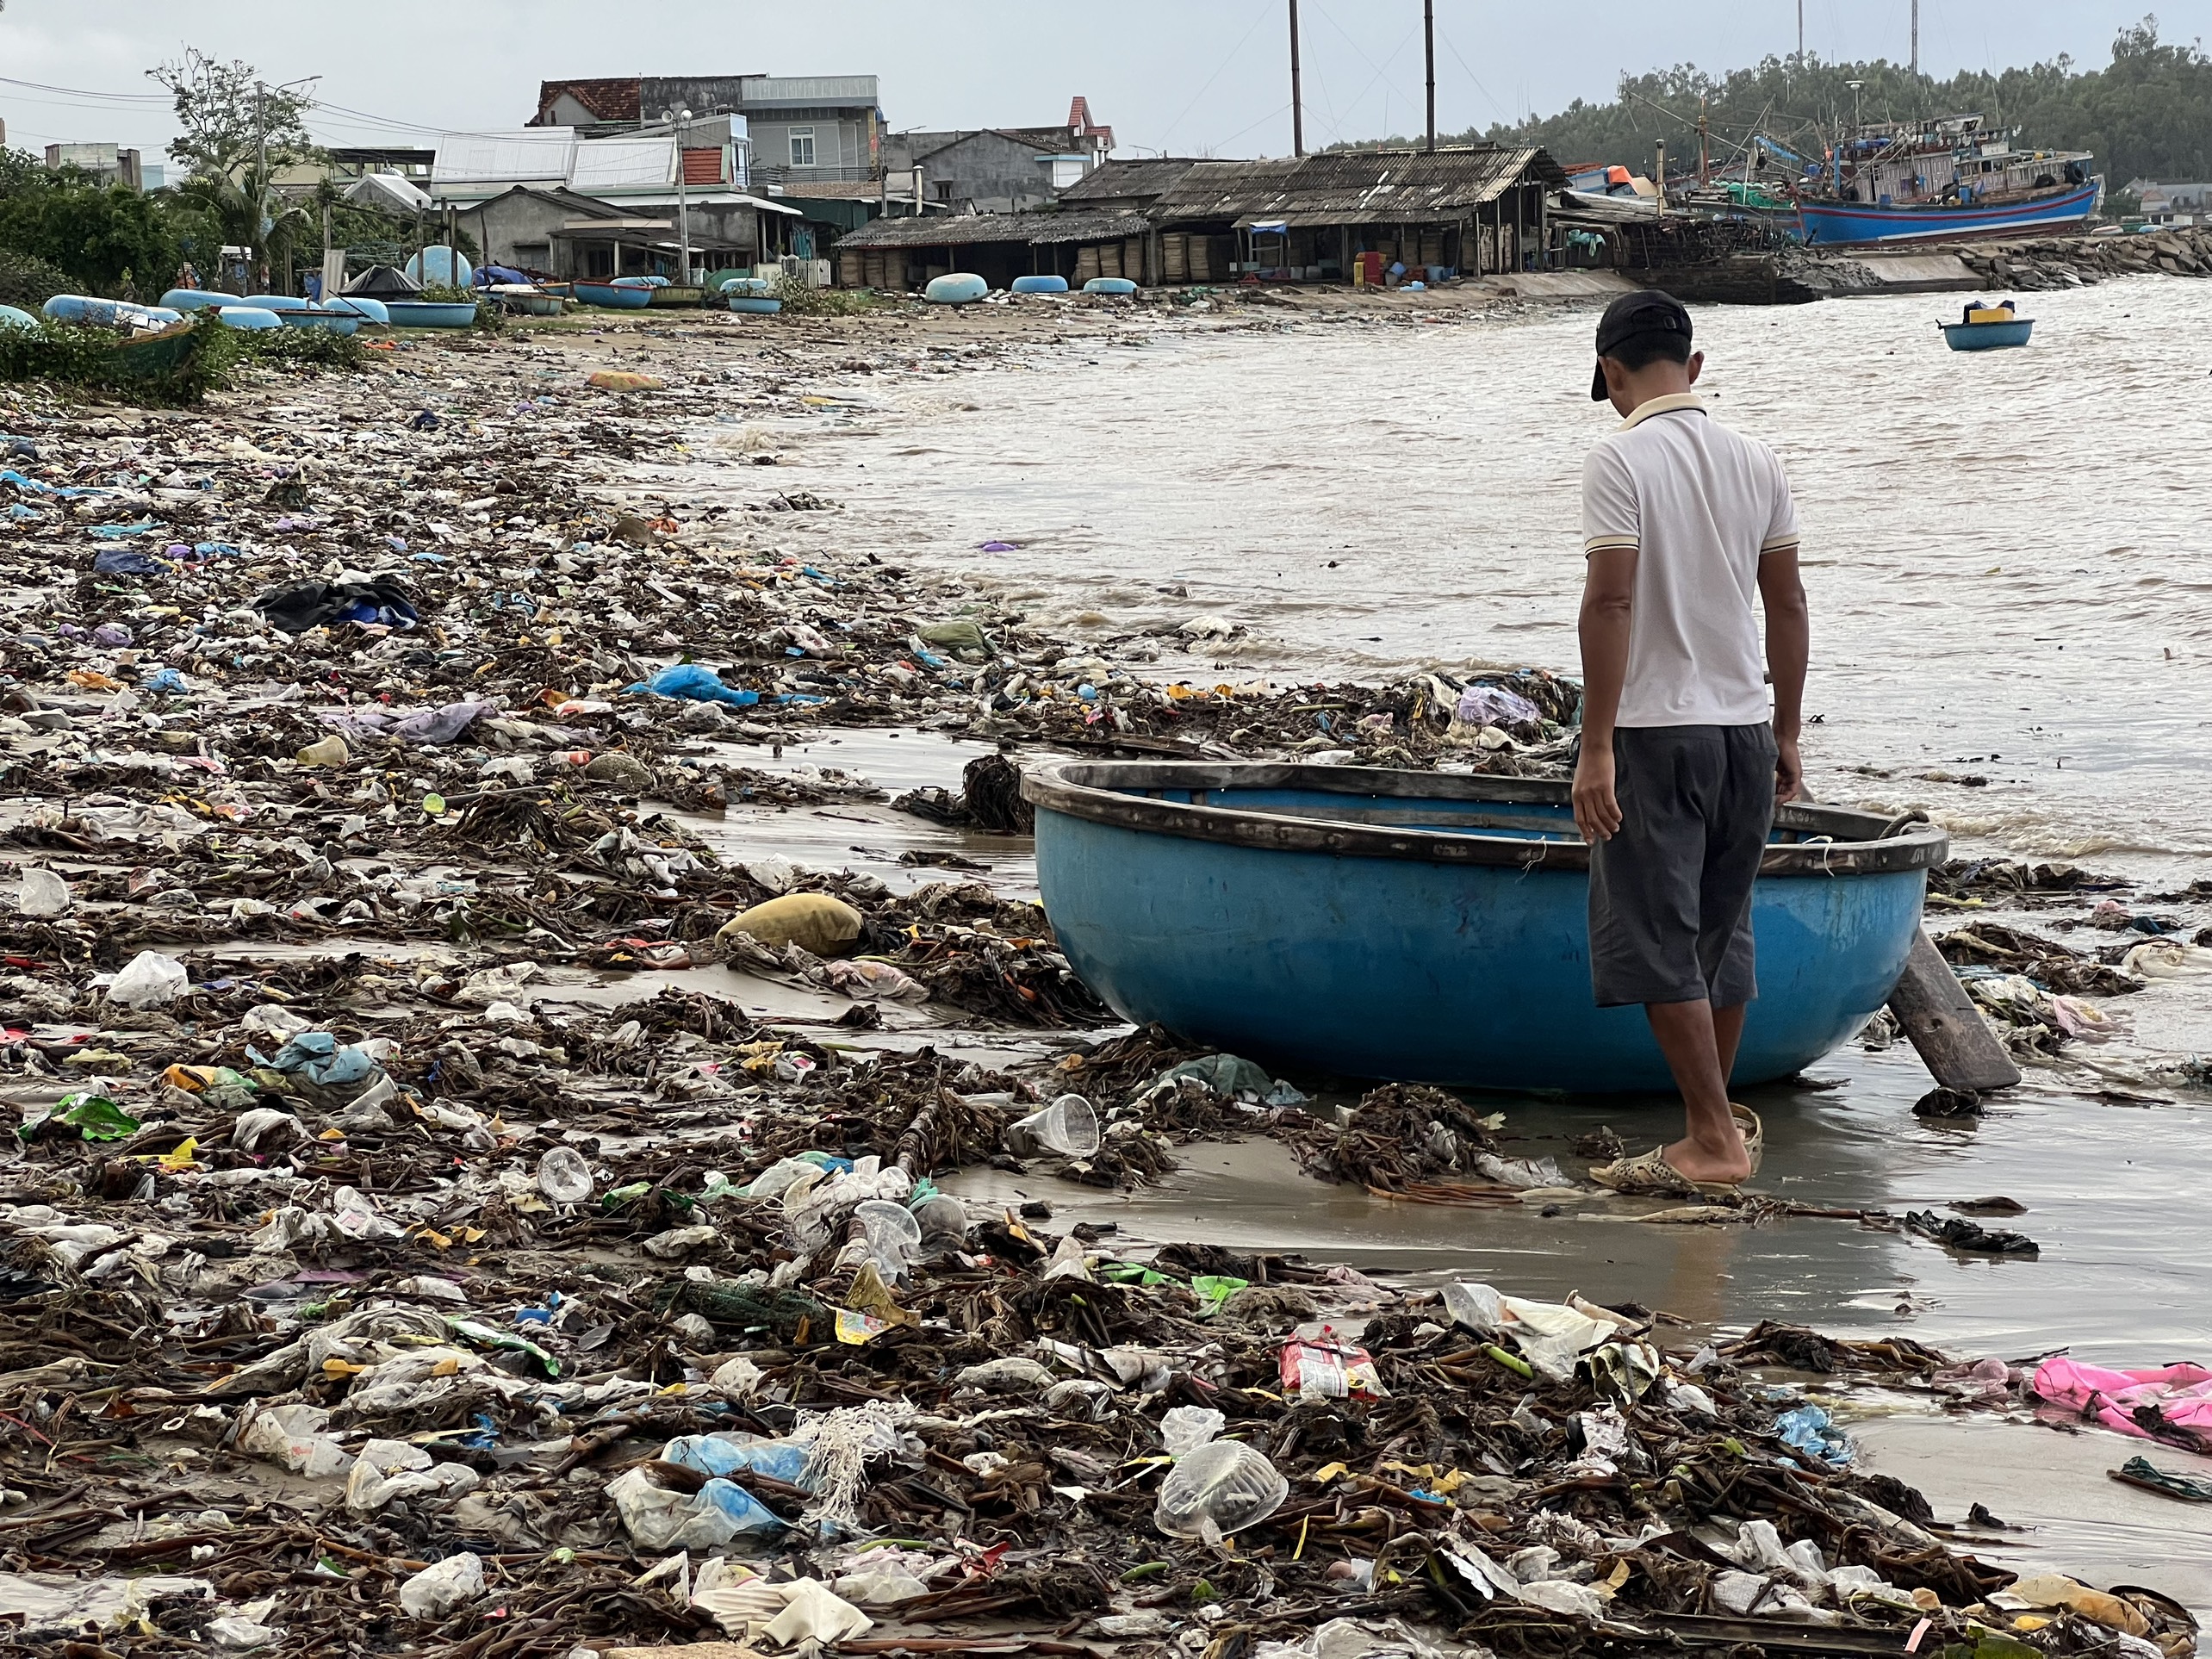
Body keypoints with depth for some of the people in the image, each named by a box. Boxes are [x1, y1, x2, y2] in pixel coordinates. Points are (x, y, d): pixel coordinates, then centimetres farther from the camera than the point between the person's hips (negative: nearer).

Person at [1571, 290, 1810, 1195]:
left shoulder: (1621, 458, -11)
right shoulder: (1755, 460, 8)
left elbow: (1609, 602, -17)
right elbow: (1787, 603, 10)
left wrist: (1596, 745, -16)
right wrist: (1786, 734, 17)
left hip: (1655, 727, -6)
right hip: (1745, 725, 6)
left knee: (1658, 941, -1)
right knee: (1721, 933, 15)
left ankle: (1713, 1141, -2)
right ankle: (1719, 1124, 24)